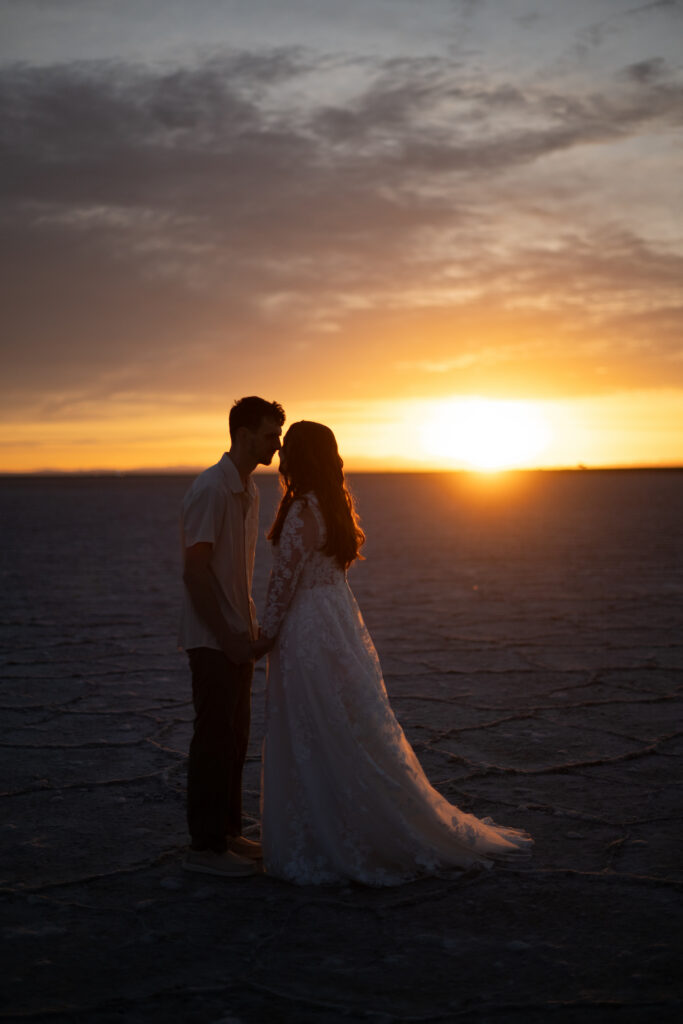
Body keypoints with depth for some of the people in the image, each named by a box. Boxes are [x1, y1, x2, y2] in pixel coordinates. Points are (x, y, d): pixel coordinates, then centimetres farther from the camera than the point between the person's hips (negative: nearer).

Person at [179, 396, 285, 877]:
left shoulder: (248, 491, 13)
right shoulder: (212, 489, -16)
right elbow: (195, 570, -20)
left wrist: (252, 627, 14)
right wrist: (227, 635, -19)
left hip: (237, 637, 9)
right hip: (212, 638, -9)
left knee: (234, 737, 14)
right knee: (214, 738, -3)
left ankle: (228, 833, 24)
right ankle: (205, 846, 6)